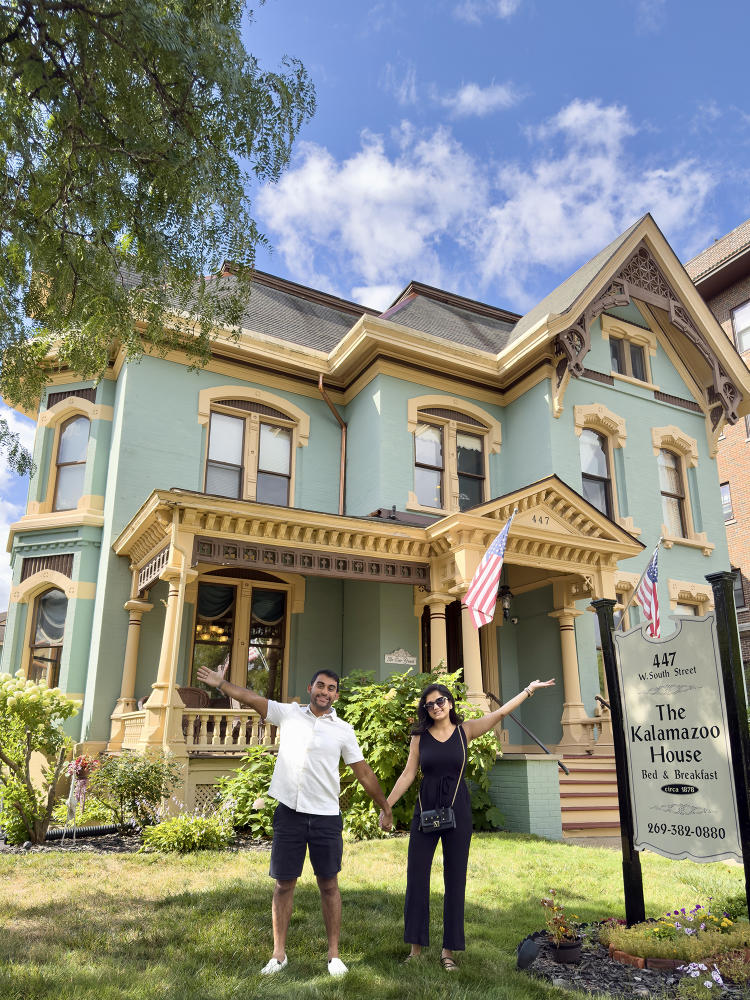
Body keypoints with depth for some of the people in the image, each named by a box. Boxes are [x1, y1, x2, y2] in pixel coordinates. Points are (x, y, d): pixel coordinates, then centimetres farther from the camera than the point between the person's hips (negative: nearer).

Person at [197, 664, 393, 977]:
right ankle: (279, 954, 24)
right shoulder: (289, 713, 4)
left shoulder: (343, 730, 2)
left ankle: (334, 955, 22)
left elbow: (363, 772, 6)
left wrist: (385, 808, 9)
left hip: (326, 816, 0)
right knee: (284, 884, 8)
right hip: (289, 812, 1)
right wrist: (220, 683, -5)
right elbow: (252, 698, 2)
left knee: (328, 884, 8)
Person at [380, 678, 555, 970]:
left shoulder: (465, 730, -1)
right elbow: (408, 774, 4)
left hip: (457, 810, 0)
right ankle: (416, 946, 16)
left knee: (455, 880, 5)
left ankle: (449, 949, 17)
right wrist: (386, 806, 3)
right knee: (416, 877, 2)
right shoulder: (420, 736, 1)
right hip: (425, 809, 1)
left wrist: (530, 689, -5)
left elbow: (501, 712, -3)